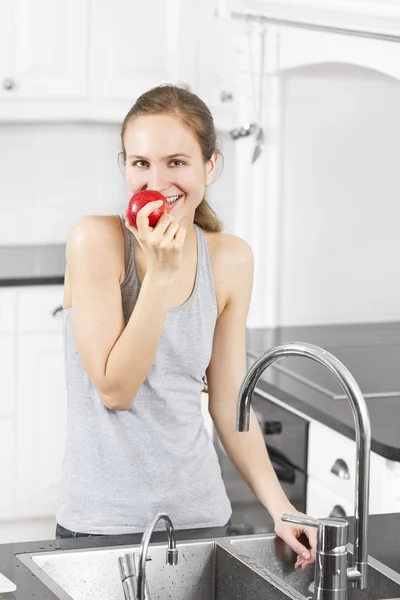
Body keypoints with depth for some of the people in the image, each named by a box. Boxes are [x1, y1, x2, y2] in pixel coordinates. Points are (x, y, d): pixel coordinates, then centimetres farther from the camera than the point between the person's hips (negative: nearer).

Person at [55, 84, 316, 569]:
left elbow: (228, 403, 6)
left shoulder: (230, 261, 0)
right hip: (103, 523, -4)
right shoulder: (96, 240, -13)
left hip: (201, 513, 4)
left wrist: (280, 509, -3)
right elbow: (115, 389, -17)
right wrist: (161, 274, -22)